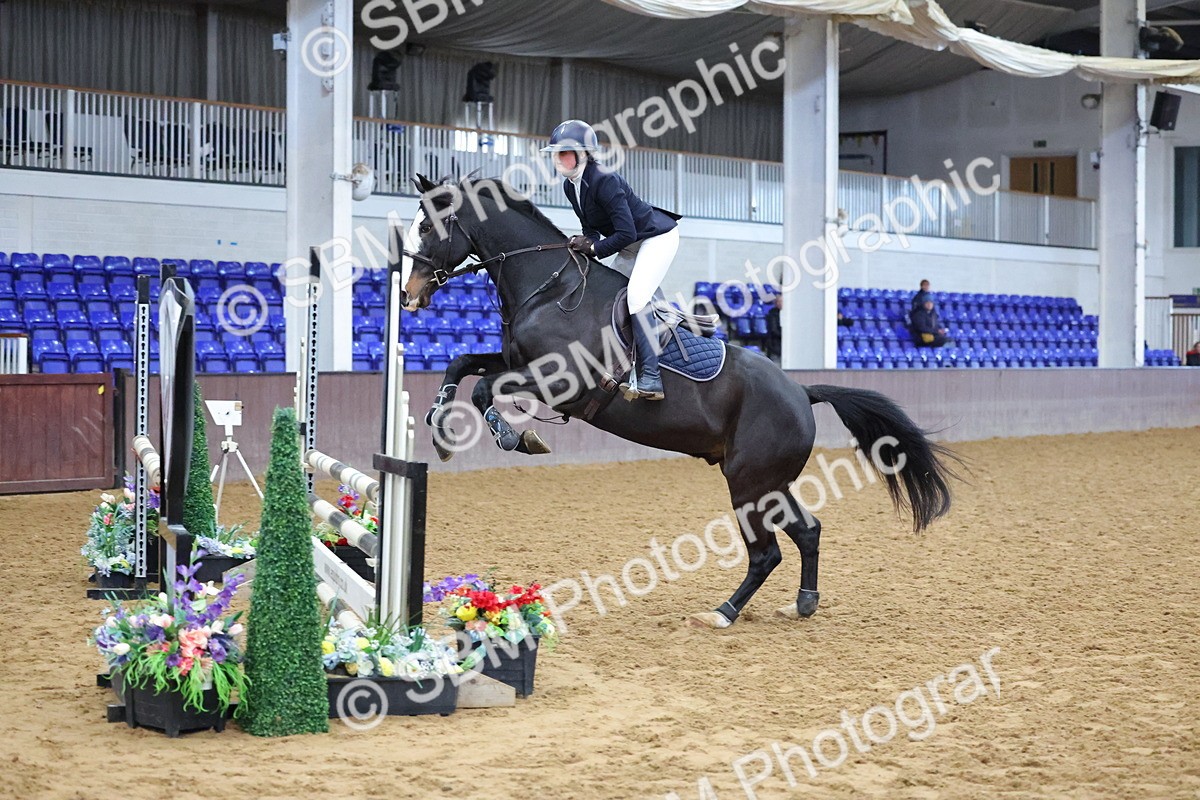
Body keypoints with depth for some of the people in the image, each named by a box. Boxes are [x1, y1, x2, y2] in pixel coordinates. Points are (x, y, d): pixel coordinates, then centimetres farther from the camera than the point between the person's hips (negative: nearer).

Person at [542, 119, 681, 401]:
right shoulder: (570, 186, 0)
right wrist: (585, 241, -12)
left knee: (637, 296, -23)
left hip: (658, 236, -10)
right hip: (632, 245, 10)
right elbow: (591, 227, 8)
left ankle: (649, 380, -26)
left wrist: (595, 248, -24)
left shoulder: (605, 181, -29)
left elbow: (626, 233, -31)